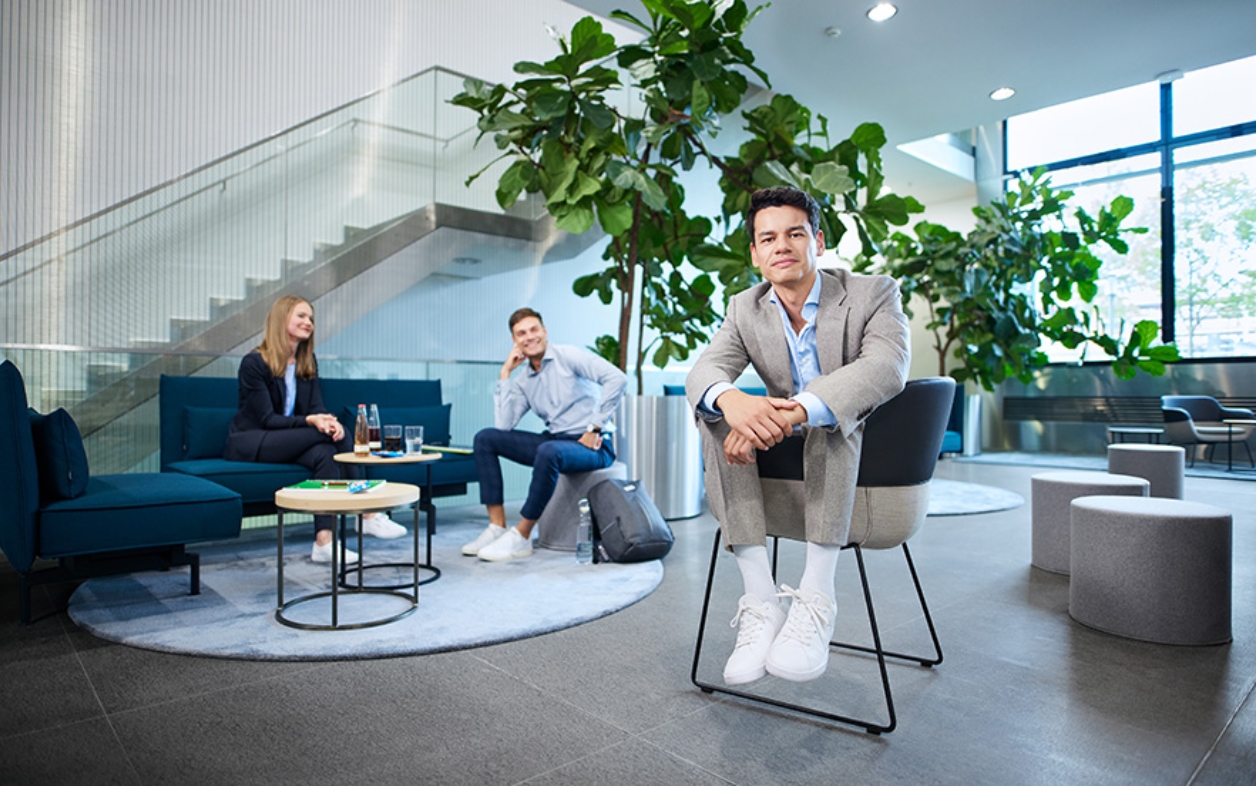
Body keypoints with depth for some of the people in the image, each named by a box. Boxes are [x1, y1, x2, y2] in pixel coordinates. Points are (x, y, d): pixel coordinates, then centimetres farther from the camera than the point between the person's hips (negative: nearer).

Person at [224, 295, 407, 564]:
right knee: (329, 436, -27)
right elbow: (267, 419, -16)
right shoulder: (254, 362, -12)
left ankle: (324, 540, -33)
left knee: (325, 453, -28)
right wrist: (310, 421, -32)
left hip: (284, 441, 6)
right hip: (248, 443, -6)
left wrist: (330, 421, -25)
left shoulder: (307, 362, 8)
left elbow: (317, 407, 0)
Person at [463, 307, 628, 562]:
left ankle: (520, 538, -23)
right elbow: (503, 425, -3)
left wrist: (595, 428, -20)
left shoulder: (568, 355, -7)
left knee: (548, 451, -39)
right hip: (554, 441, 7)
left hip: (592, 445, -7)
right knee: (485, 438, 1)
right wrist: (505, 374, 0)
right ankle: (497, 528, -5)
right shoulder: (524, 381, 11)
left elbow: (617, 378, -22)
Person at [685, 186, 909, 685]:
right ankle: (760, 601, -27)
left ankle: (816, 599, -31)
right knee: (715, 415, -21)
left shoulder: (873, 294, -9)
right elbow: (702, 372, -14)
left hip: (863, 462, -3)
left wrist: (793, 411, -45)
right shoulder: (744, 309, 2)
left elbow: (887, 366, -29)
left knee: (833, 412, -34)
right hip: (785, 464, 4)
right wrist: (730, 399, -41)